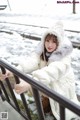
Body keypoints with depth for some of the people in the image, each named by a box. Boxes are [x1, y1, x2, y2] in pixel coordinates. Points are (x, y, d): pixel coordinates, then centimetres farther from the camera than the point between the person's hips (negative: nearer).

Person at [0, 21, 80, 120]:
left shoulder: (64, 56, -33)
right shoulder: (41, 51, -16)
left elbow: (54, 71, -52)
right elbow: (31, 61, -34)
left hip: (62, 85, -4)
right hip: (47, 83, 4)